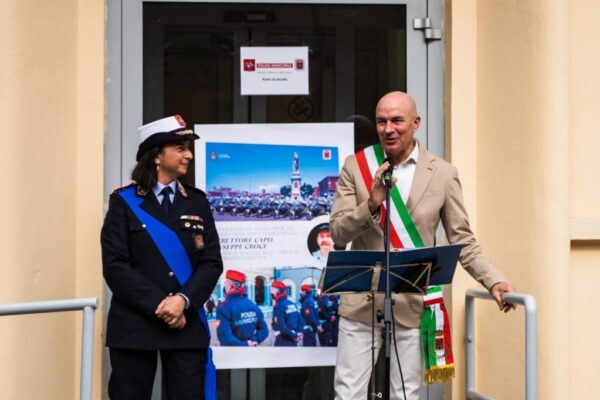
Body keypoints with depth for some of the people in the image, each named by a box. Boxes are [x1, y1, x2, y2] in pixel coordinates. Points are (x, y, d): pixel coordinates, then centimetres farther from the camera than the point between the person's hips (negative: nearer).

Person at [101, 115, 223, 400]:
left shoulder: (197, 202, 10)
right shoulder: (125, 201, 2)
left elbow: (212, 262, 3)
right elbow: (114, 265, -7)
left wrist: (183, 300, -14)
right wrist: (158, 305, -14)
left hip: (187, 323, 2)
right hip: (134, 325, -2)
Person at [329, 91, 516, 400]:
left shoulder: (443, 174, 1)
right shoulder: (355, 167, 2)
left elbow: (462, 240, 5)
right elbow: (337, 234, -3)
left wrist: (494, 281, -8)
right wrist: (371, 204, -20)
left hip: (414, 303, 0)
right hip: (362, 300, 1)